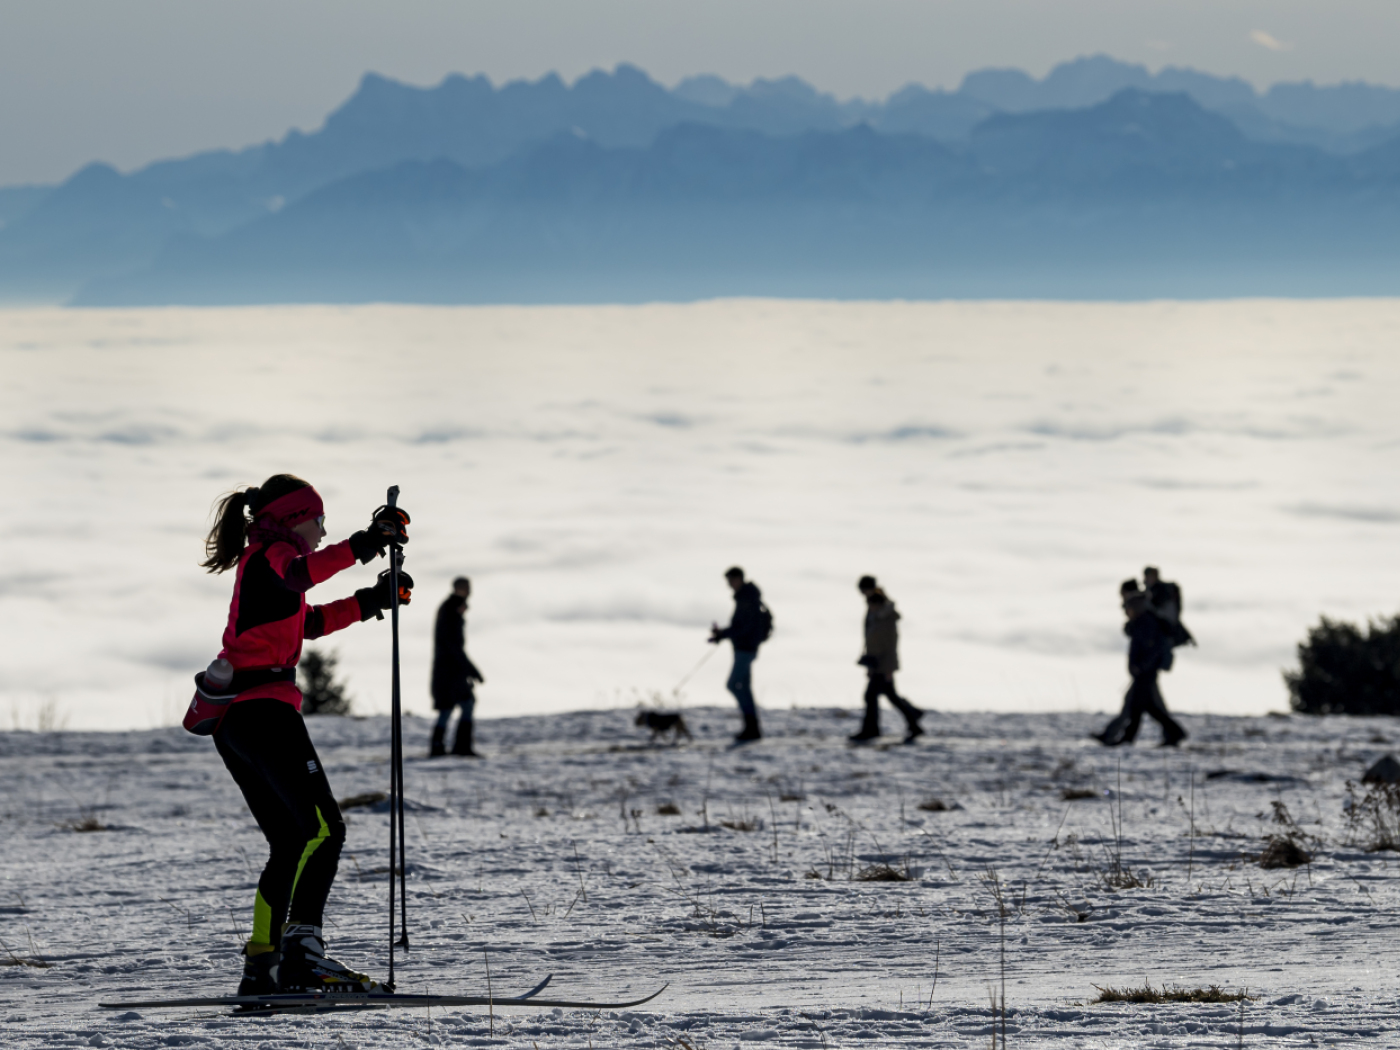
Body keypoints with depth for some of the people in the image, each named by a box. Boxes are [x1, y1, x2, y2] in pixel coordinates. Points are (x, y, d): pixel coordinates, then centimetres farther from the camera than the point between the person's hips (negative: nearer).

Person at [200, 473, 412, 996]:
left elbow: (309, 621, 37)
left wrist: (371, 601, 33)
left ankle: (261, 966, 11)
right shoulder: (270, 553, -3)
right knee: (323, 828, -16)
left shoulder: (259, 563, 26)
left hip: (235, 718, 10)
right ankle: (302, 952, -28)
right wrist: (359, 548, -39)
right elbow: (299, 574, -28)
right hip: (263, 710, -10)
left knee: (291, 842, 14)